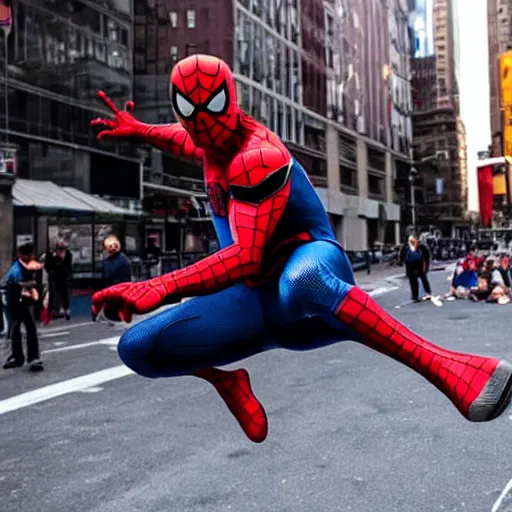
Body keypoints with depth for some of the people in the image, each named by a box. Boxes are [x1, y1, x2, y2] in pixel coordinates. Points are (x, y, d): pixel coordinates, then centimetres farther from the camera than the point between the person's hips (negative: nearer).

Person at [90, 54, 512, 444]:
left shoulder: (257, 156, -20)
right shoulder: (215, 139, 7)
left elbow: (246, 258, -30)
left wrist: (159, 289, -38)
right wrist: (140, 131, 32)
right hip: (259, 297, 7)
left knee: (298, 281, -48)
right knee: (138, 347, -9)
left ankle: (444, 366, -40)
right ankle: (226, 381, 15)